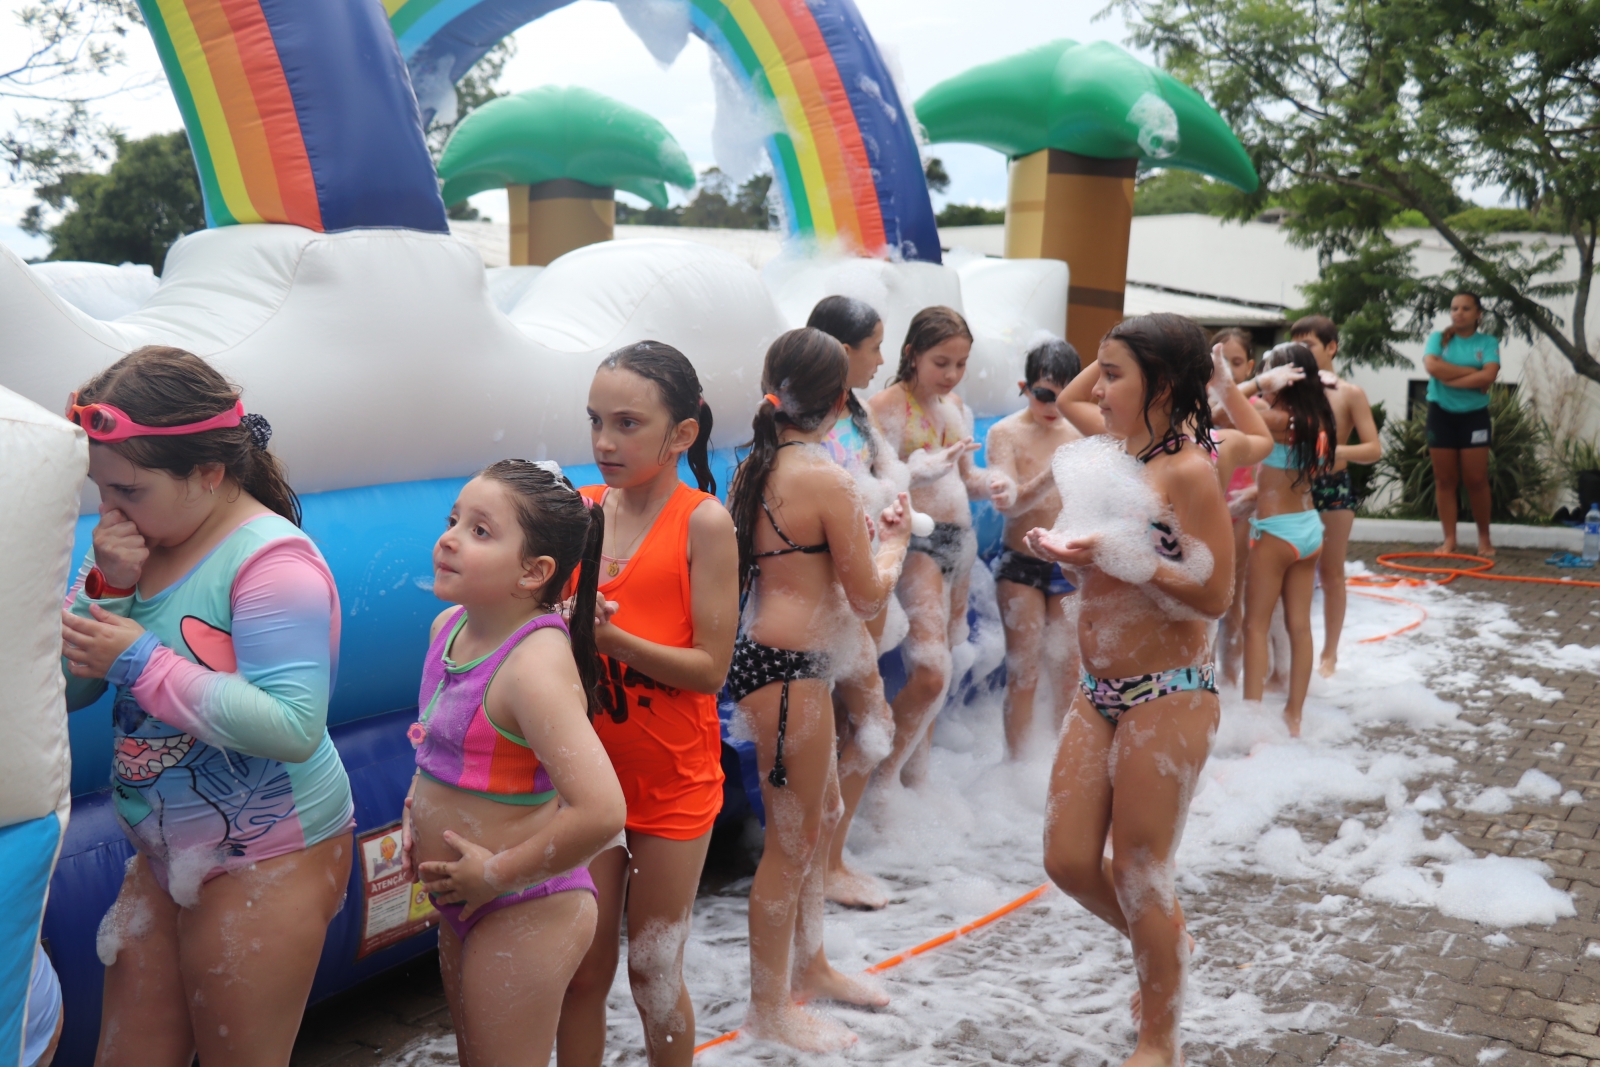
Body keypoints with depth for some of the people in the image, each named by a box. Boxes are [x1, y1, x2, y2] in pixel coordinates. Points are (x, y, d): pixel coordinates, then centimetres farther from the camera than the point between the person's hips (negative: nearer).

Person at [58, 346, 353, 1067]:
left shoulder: (272, 560, -20)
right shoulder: (133, 540, 3)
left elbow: (292, 729, -29)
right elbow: (63, 691, 3)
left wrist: (144, 664, -26)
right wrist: (104, 588, -13)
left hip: (266, 861, -7)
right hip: (163, 852, 7)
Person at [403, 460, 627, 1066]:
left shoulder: (536, 665, -28)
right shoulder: (448, 627, -1)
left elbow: (600, 811, -37)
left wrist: (499, 874, -25)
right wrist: (416, 808, 6)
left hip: (524, 913, -9)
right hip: (465, 903, 9)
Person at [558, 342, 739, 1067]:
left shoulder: (703, 522, -13)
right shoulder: (577, 510, 0)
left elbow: (711, 667, -15)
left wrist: (609, 636, -26)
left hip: (672, 782, -3)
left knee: (653, 974, 11)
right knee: (584, 970, 12)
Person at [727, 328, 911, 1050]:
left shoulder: (754, 468, 7)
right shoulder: (827, 479, -18)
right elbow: (868, 597, -12)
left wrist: (858, 530, 23)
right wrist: (894, 540, 6)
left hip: (763, 656, 9)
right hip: (789, 670, -9)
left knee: (822, 816, 23)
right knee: (791, 842, 5)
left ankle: (809, 965, 40)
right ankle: (769, 1009, 21)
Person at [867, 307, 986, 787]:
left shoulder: (956, 406, 14)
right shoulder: (887, 406, -9)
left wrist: (997, 486, 0)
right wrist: (928, 468, -33)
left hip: (960, 540, 8)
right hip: (917, 543, -8)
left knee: (940, 670, 11)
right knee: (930, 675, -17)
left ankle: (916, 779, 23)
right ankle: (884, 782, 1)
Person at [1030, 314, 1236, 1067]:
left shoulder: (1188, 470, -15)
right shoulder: (1122, 444, 7)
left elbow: (1213, 596, -19)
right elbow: (1069, 399, 28)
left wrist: (1118, 557, -26)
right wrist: (1118, 353, 13)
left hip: (1165, 698, -7)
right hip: (1099, 693, 8)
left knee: (1140, 879, 5)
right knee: (1068, 863, 12)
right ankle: (1165, 947, 40)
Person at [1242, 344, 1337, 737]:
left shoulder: (1279, 420, -18)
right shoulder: (1318, 421, 3)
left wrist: (1259, 383, -19)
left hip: (1276, 531, -7)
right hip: (1309, 527, 7)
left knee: (1256, 626, 1)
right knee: (1299, 625, 10)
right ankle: (1294, 715, 17)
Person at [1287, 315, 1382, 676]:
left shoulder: (1350, 394, -4)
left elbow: (1374, 449, -8)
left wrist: (1338, 450, -25)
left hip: (1333, 488, -2)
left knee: (1330, 573, 8)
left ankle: (1329, 653, 20)